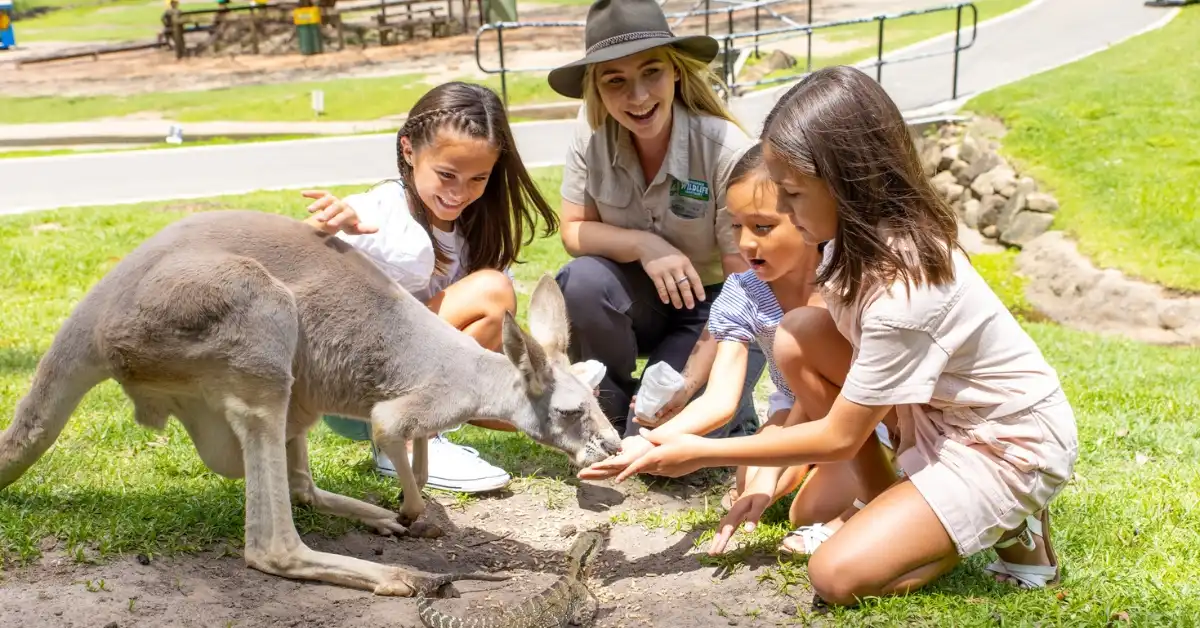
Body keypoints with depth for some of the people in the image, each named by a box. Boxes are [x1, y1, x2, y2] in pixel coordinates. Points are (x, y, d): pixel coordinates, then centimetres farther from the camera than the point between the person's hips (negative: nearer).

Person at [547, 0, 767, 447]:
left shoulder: (726, 150, -26)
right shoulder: (593, 134, -15)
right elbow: (574, 230, -6)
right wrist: (642, 245, -27)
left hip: (715, 306, -4)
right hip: (644, 297, 4)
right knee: (581, 282, -29)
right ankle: (611, 418, -3)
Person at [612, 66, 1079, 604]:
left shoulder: (903, 293, -33)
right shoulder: (870, 236, -8)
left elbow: (838, 438, -23)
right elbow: (827, 371, 2)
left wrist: (704, 453, -17)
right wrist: (771, 474, -3)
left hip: (1011, 446, -8)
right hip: (941, 405, 8)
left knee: (839, 574, -17)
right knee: (797, 335, -11)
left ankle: (1006, 525, 3)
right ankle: (886, 504, 3)